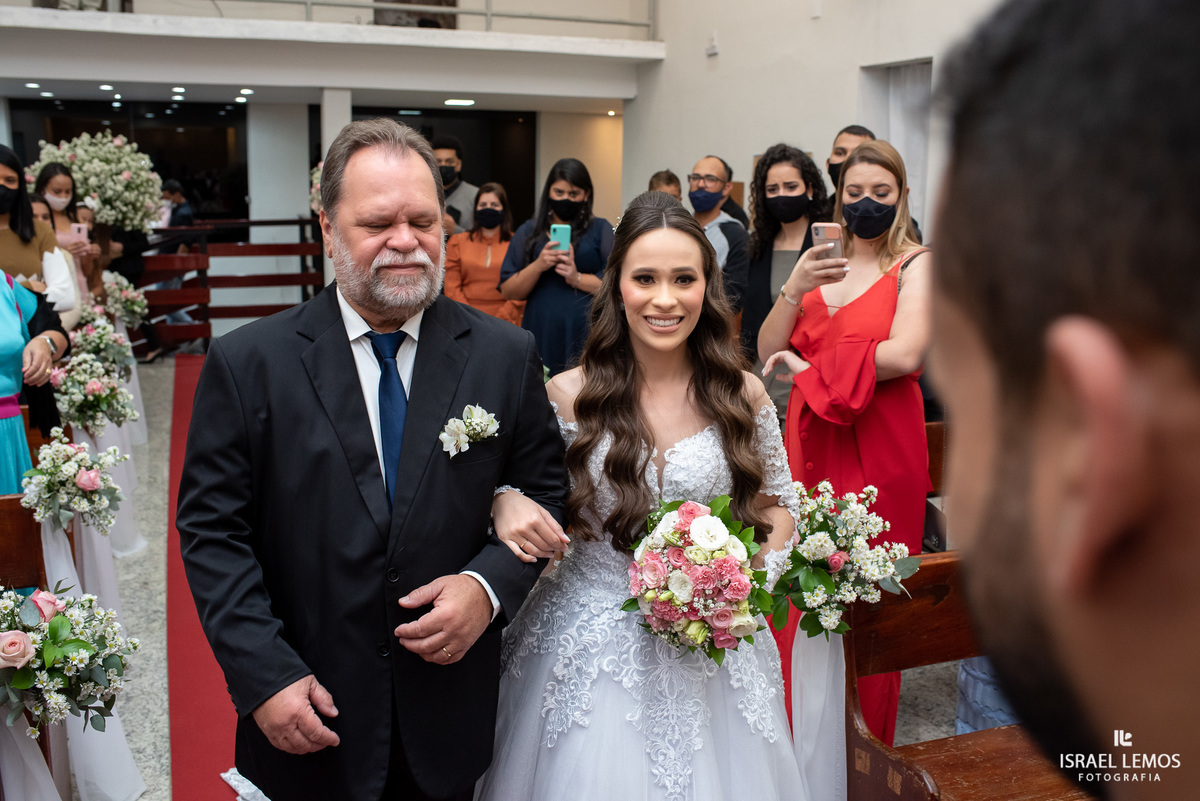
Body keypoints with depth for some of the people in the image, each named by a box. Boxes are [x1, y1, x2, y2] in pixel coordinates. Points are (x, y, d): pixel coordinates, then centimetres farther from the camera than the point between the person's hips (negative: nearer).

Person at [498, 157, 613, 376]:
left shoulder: (601, 229, 9)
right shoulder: (528, 232, 14)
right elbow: (508, 292, 7)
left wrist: (577, 278, -12)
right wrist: (538, 266, -8)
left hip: (588, 336, -1)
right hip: (542, 336, 2)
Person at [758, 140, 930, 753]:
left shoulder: (914, 264, 0)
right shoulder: (820, 264, 13)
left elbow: (904, 354, -16)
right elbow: (767, 353, 6)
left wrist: (809, 368, -8)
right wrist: (793, 291, -11)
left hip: (880, 449, -4)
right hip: (810, 443, 4)